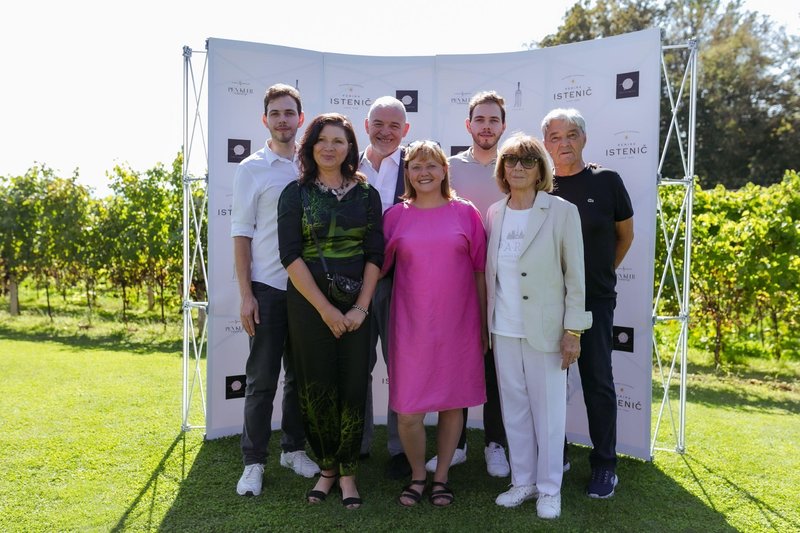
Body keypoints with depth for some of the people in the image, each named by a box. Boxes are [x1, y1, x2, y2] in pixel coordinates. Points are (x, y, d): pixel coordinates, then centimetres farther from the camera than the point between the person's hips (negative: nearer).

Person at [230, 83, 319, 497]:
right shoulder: (251, 169, 0)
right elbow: (241, 233, -2)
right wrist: (245, 294, -8)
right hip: (267, 288, -3)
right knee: (261, 378, 3)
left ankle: (294, 448, 28)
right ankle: (253, 461, 15)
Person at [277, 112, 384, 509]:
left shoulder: (366, 194, 6)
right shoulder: (295, 193, 2)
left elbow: (375, 254, 2)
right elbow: (290, 255, -6)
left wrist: (361, 307, -8)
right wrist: (325, 309, -12)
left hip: (356, 305, 1)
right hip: (308, 303, -1)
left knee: (353, 387, 2)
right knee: (316, 388, 4)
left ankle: (347, 472, 19)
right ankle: (326, 468, 24)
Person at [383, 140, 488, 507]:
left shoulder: (465, 213, 3)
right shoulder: (396, 215, 3)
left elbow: (479, 271, 5)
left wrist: (484, 324, 5)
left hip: (458, 326, 1)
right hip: (411, 327, 0)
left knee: (452, 403, 10)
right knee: (408, 410, 0)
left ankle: (441, 477, 29)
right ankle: (417, 475, 25)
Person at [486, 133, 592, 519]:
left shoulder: (562, 212, -7)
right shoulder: (494, 213, 6)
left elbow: (575, 276, -6)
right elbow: (490, 273, 10)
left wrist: (573, 331, -9)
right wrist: (486, 323, 8)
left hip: (544, 329, -4)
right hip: (503, 329, 4)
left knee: (548, 410, 6)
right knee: (513, 408, 13)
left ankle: (549, 488, 22)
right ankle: (522, 481, 28)